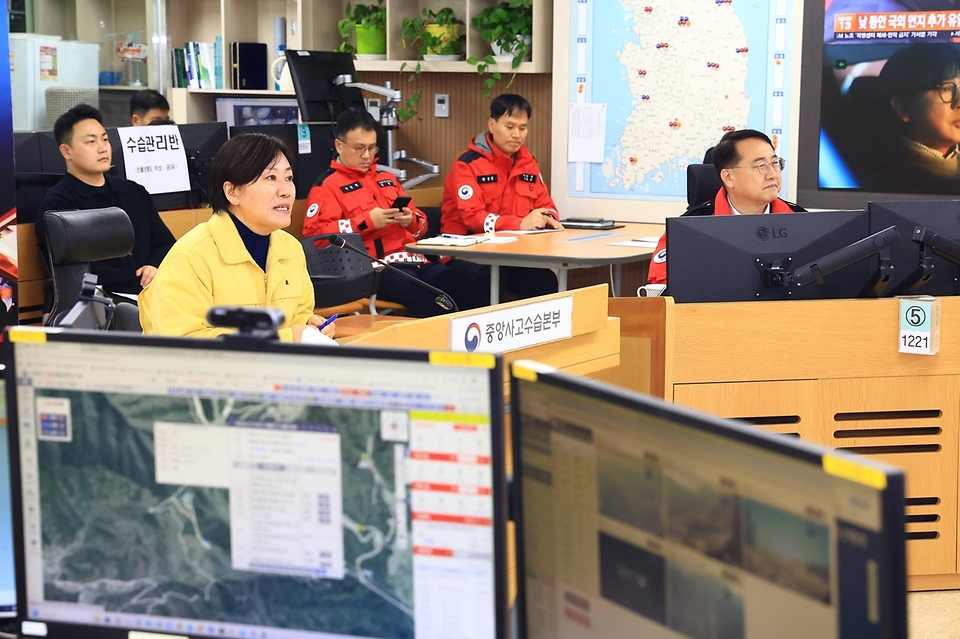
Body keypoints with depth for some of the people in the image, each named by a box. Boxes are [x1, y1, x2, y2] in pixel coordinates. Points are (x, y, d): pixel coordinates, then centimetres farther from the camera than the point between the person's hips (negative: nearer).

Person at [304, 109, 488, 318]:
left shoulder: (387, 179, 28)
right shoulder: (327, 185, 6)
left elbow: (421, 225, 32)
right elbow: (314, 234, -9)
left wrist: (411, 220, 7)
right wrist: (367, 222, -12)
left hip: (415, 261, 7)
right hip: (375, 269, -7)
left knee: (477, 296, -17)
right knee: (427, 301, -37)